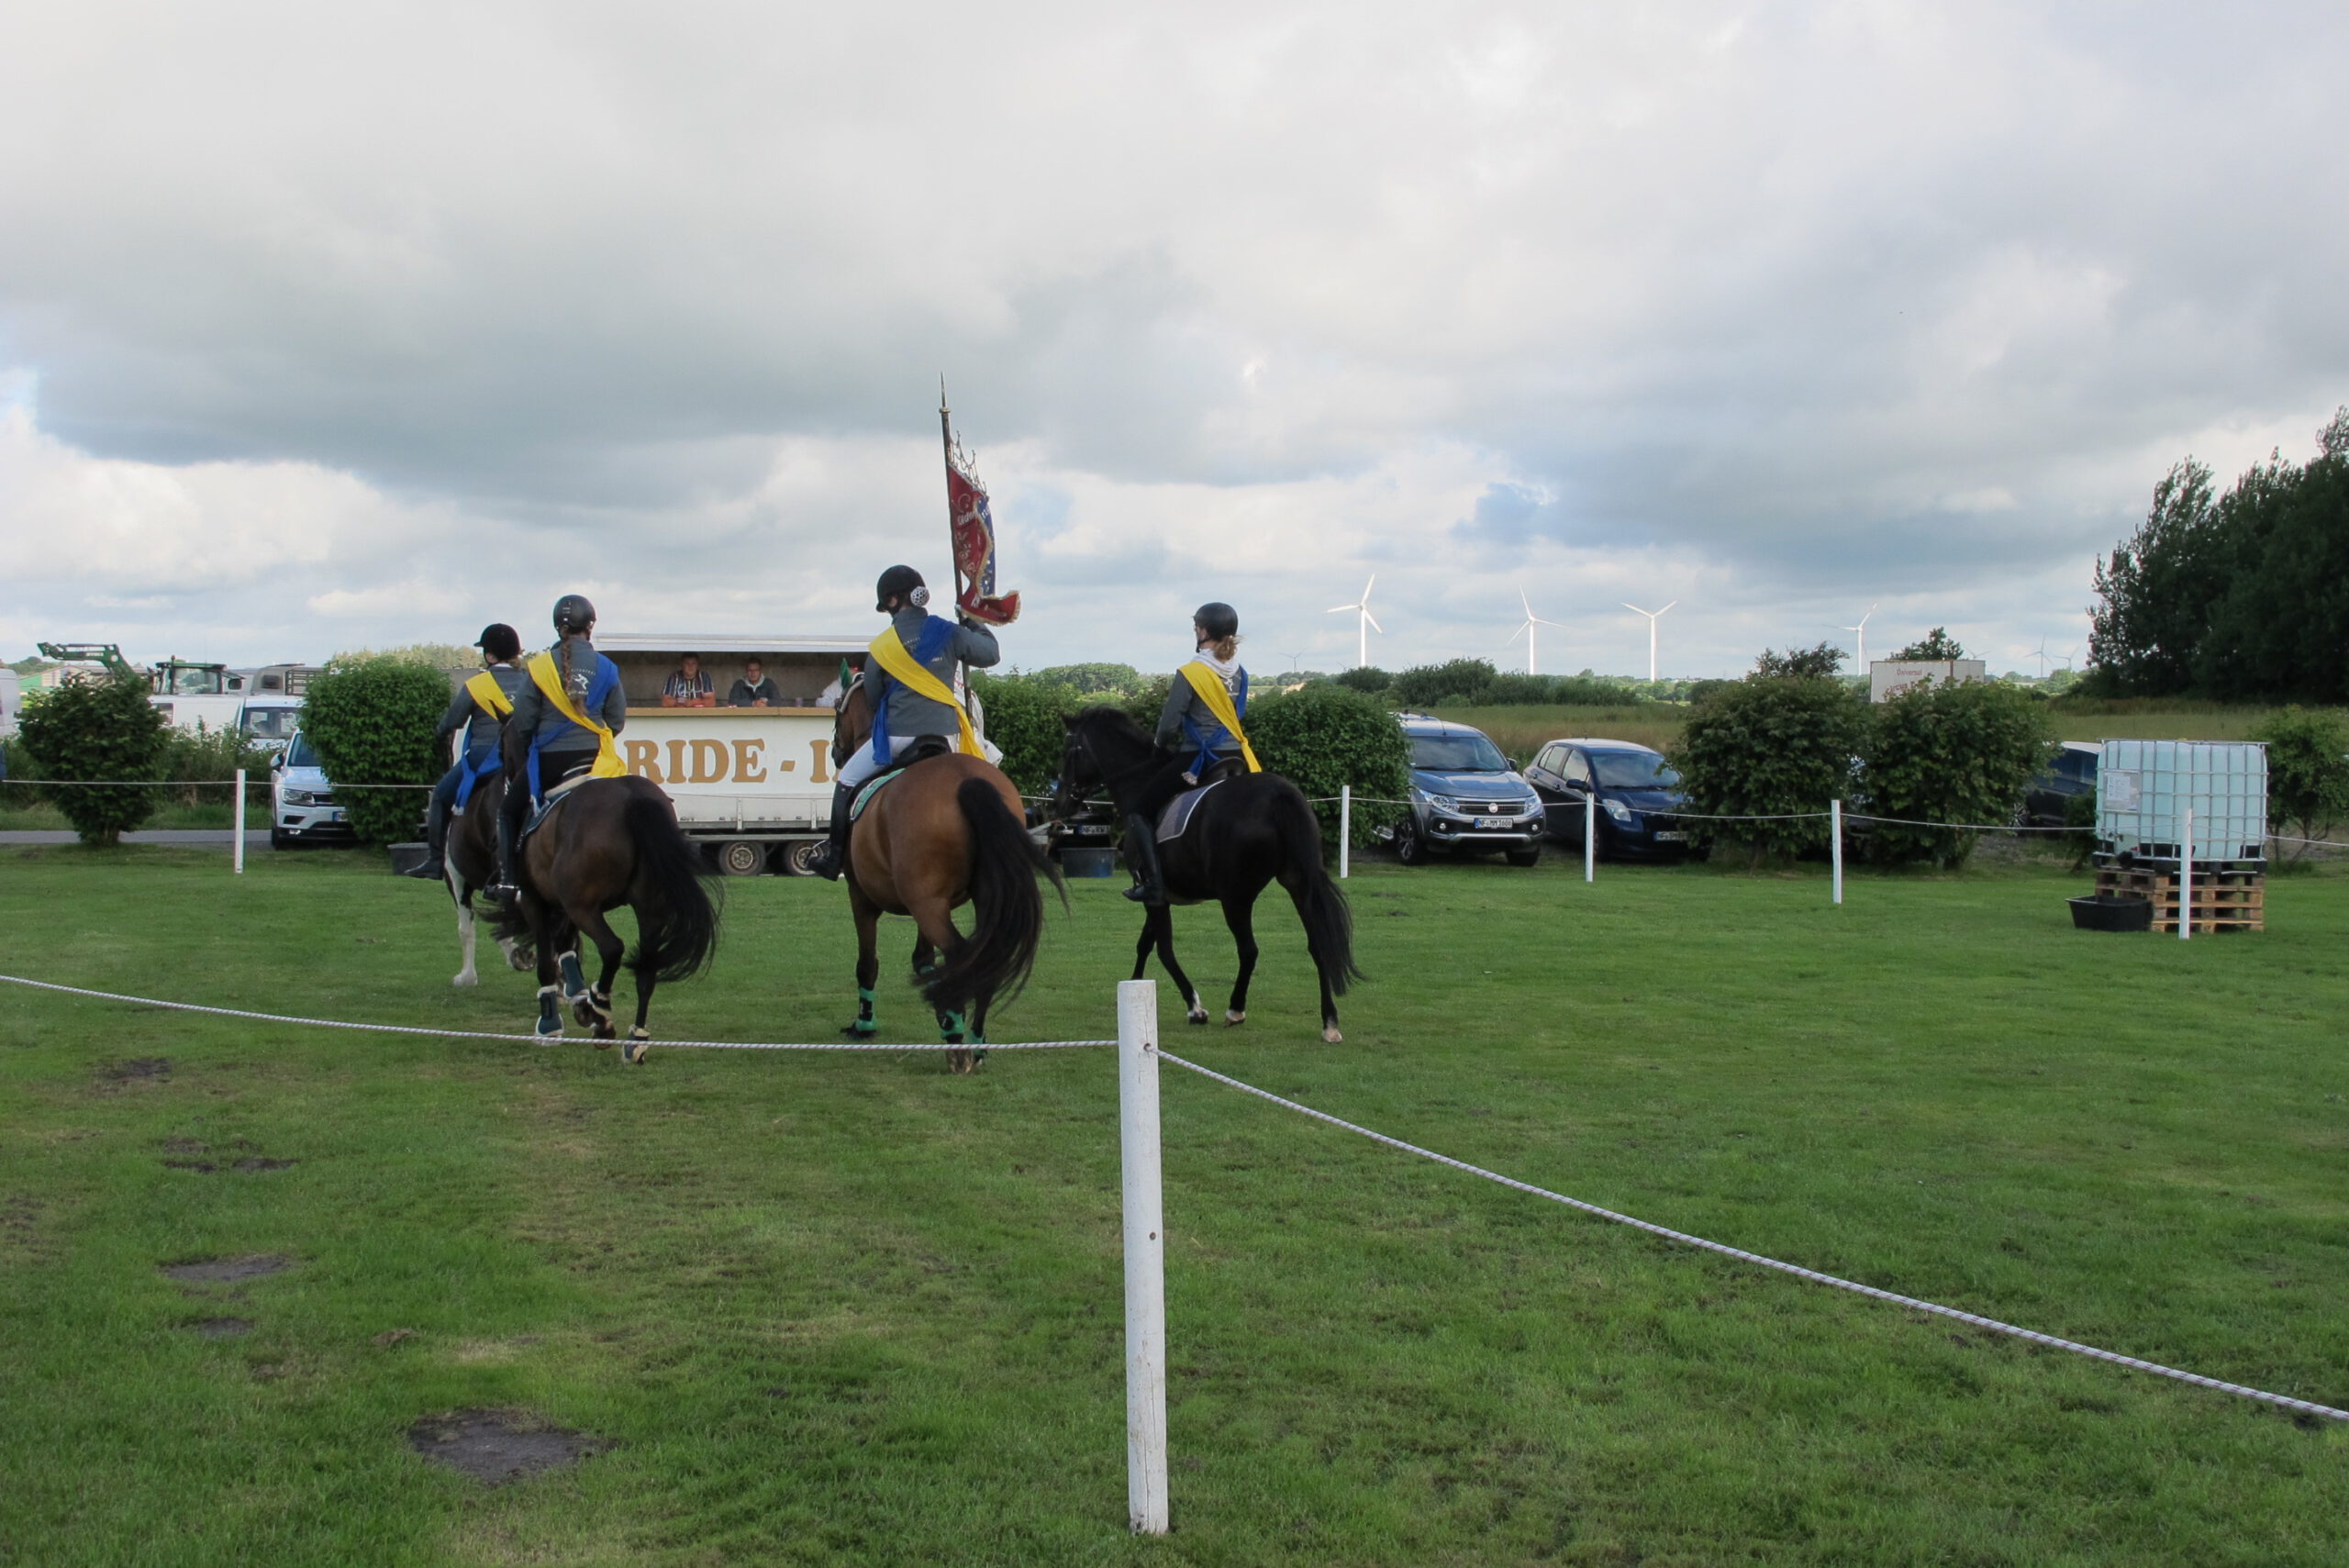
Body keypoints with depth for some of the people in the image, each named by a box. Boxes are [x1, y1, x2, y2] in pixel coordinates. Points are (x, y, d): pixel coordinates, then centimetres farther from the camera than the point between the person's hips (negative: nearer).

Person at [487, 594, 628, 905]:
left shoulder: (541, 667, -4)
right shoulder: (606, 668, 0)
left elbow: (522, 721, -3)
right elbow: (618, 720, 3)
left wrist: (524, 753, 14)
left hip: (548, 758, -1)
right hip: (592, 758, 1)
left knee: (509, 811, 17)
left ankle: (506, 880, 6)